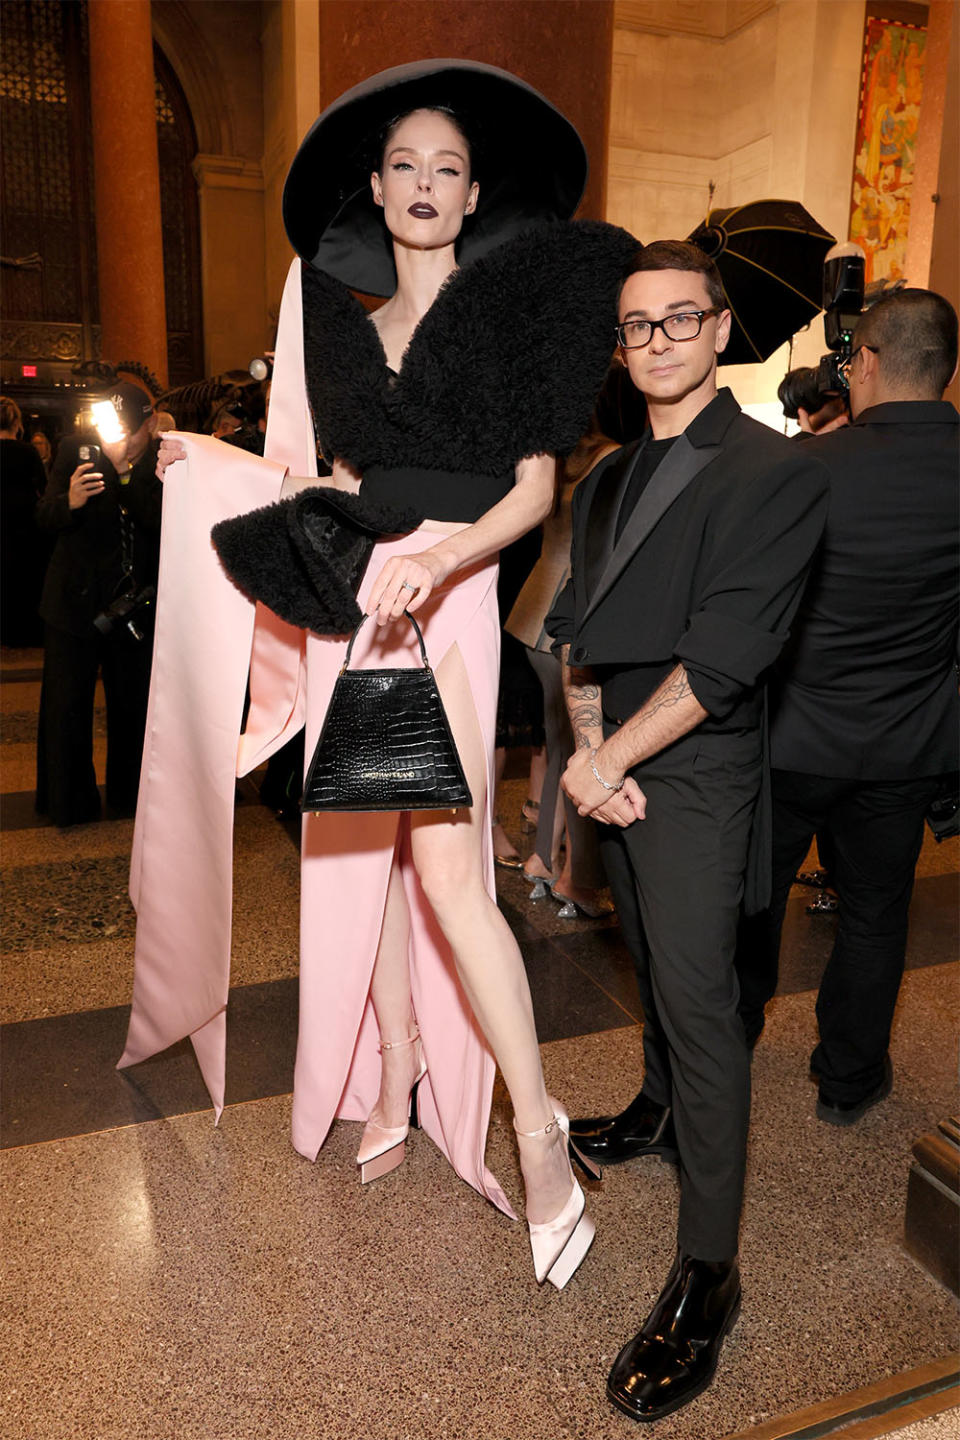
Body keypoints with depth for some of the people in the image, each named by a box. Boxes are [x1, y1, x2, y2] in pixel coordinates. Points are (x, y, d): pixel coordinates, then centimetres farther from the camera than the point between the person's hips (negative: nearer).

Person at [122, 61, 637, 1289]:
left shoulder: (502, 311, 4)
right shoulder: (347, 318, 18)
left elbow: (534, 487, -5)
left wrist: (436, 560, -21)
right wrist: (215, 456, 19)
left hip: (446, 600, -5)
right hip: (351, 600, 5)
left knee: (446, 866, -14)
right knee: (363, 853, 7)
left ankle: (536, 1123, 1)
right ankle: (395, 1089, 24)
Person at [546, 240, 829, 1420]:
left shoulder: (772, 472, -10)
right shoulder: (607, 479, 13)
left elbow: (724, 654, -18)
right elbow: (578, 626, 8)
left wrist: (612, 755, -15)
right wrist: (586, 743, -7)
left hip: (697, 774, -6)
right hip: (613, 764, 7)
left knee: (700, 1002, -4)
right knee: (655, 968, 21)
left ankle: (706, 1276, 7)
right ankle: (661, 1112, 45)